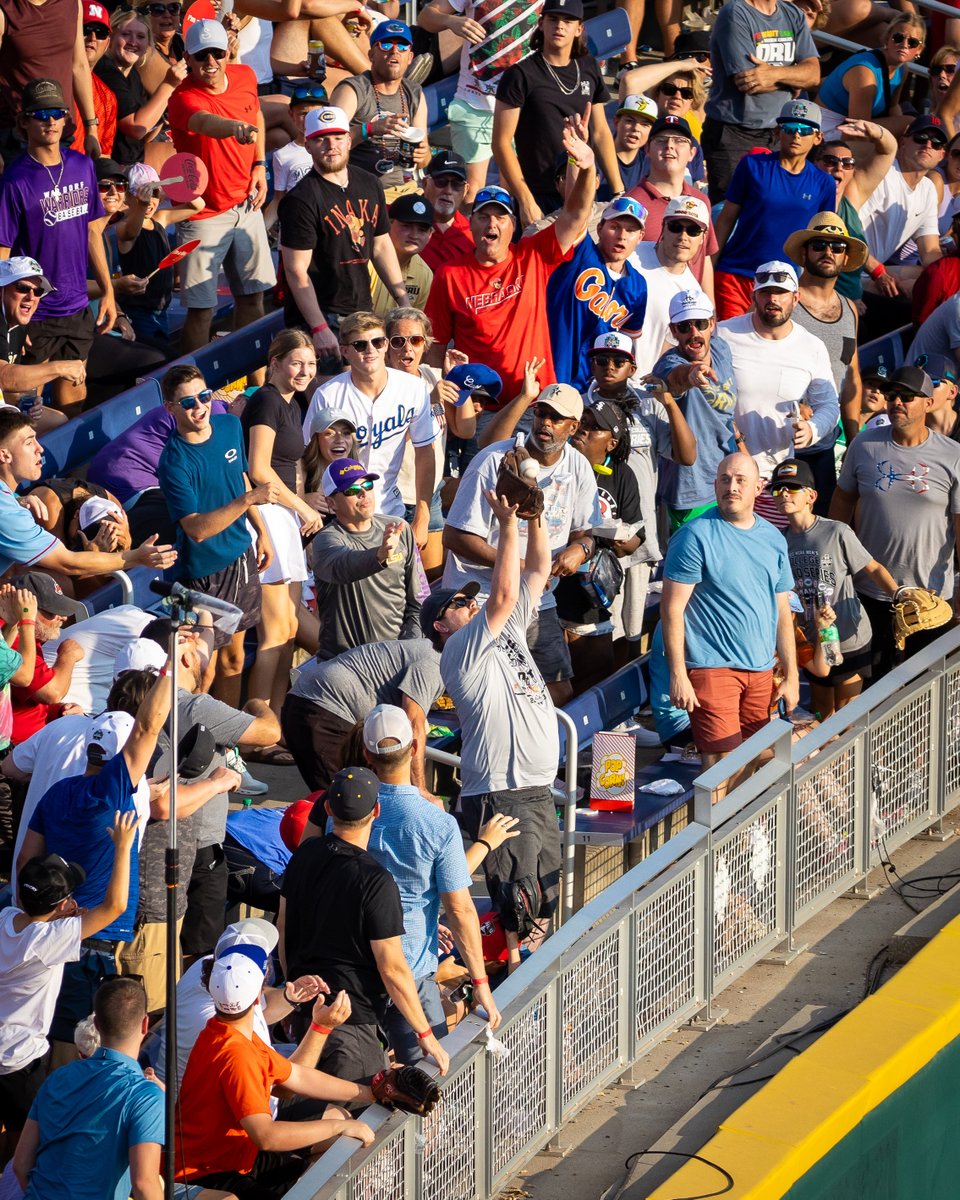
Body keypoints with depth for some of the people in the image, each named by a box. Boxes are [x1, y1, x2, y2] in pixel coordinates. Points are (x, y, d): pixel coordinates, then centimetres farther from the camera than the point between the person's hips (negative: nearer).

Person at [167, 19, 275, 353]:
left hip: (245, 205, 6)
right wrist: (236, 128, -71)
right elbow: (204, 121, -50)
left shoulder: (245, 77, -3)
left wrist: (259, 166, 7)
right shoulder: (183, 98, -26)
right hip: (204, 214, -6)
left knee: (252, 296, 16)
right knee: (201, 310, -5)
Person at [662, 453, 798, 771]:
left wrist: (791, 676, 14)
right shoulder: (696, 536, -7)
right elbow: (672, 607, -9)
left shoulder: (773, 540, 12)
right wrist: (677, 675, -15)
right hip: (711, 669, -6)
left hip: (761, 671, 6)